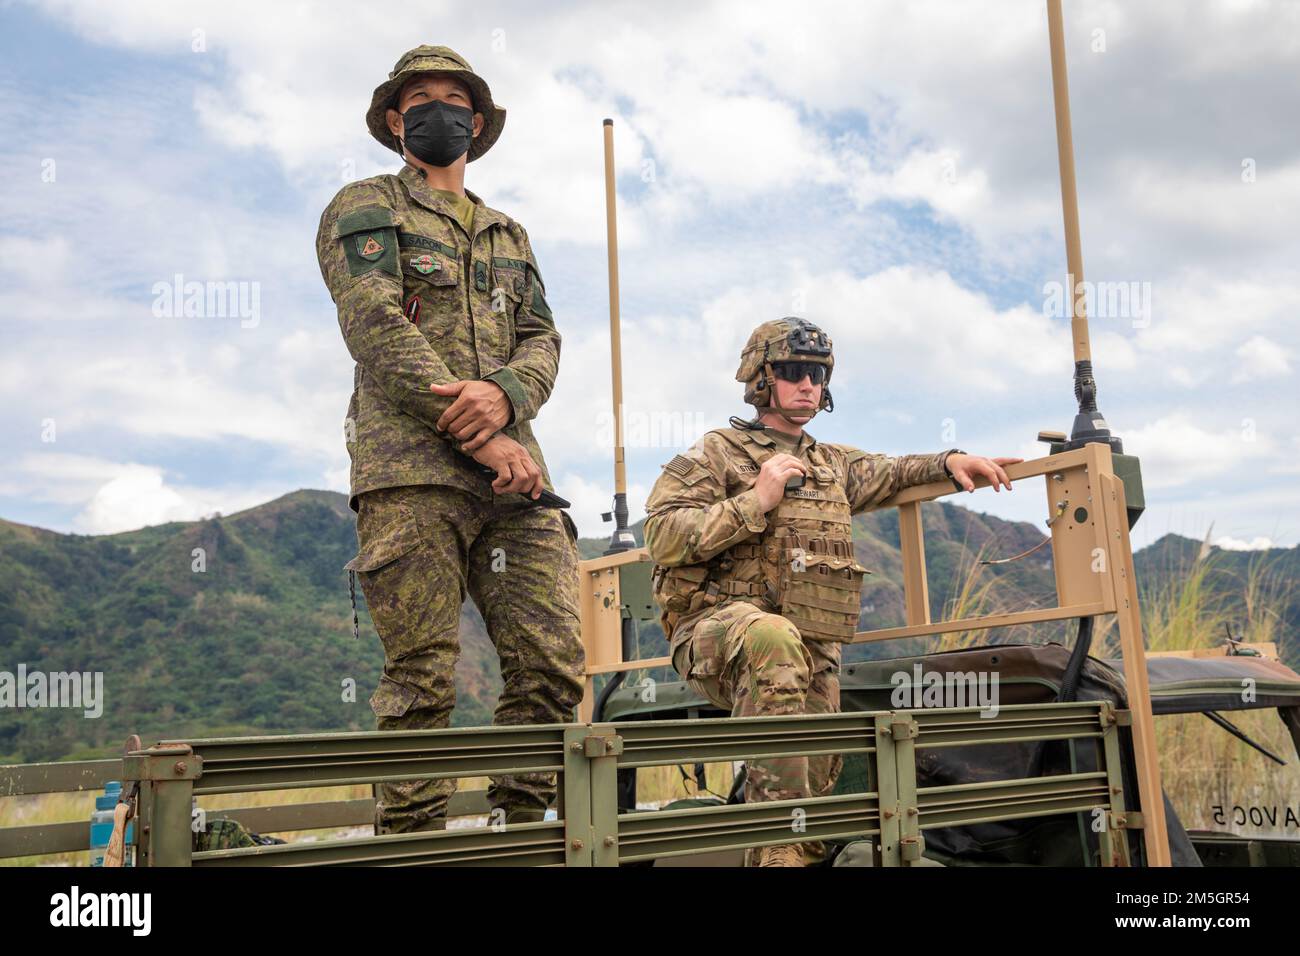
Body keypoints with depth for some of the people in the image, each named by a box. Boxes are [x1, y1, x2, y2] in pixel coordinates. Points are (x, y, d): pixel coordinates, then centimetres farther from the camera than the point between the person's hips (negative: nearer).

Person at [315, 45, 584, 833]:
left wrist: (504, 393, -11)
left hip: (513, 471, 5)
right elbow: (378, 327, -6)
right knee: (423, 679, -8)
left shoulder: (509, 235, 27)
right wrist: (483, 441, -13)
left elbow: (543, 339, 15)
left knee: (553, 663, -2)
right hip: (411, 468, -5)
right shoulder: (365, 208, 10)